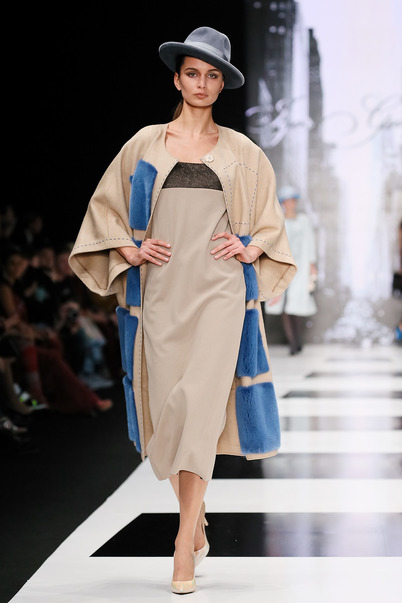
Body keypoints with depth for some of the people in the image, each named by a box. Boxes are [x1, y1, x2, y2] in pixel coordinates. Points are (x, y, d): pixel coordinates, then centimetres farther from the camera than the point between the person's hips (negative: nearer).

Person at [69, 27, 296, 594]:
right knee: (166, 405, 3)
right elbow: (106, 207, 16)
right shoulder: (145, 145, 10)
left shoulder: (241, 152, 11)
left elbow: (271, 222, 19)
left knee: (199, 404, -13)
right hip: (160, 288, 2)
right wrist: (129, 250, -1)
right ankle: (196, 517, 27)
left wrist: (250, 248, 0)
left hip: (219, 289, -1)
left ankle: (183, 546, -11)